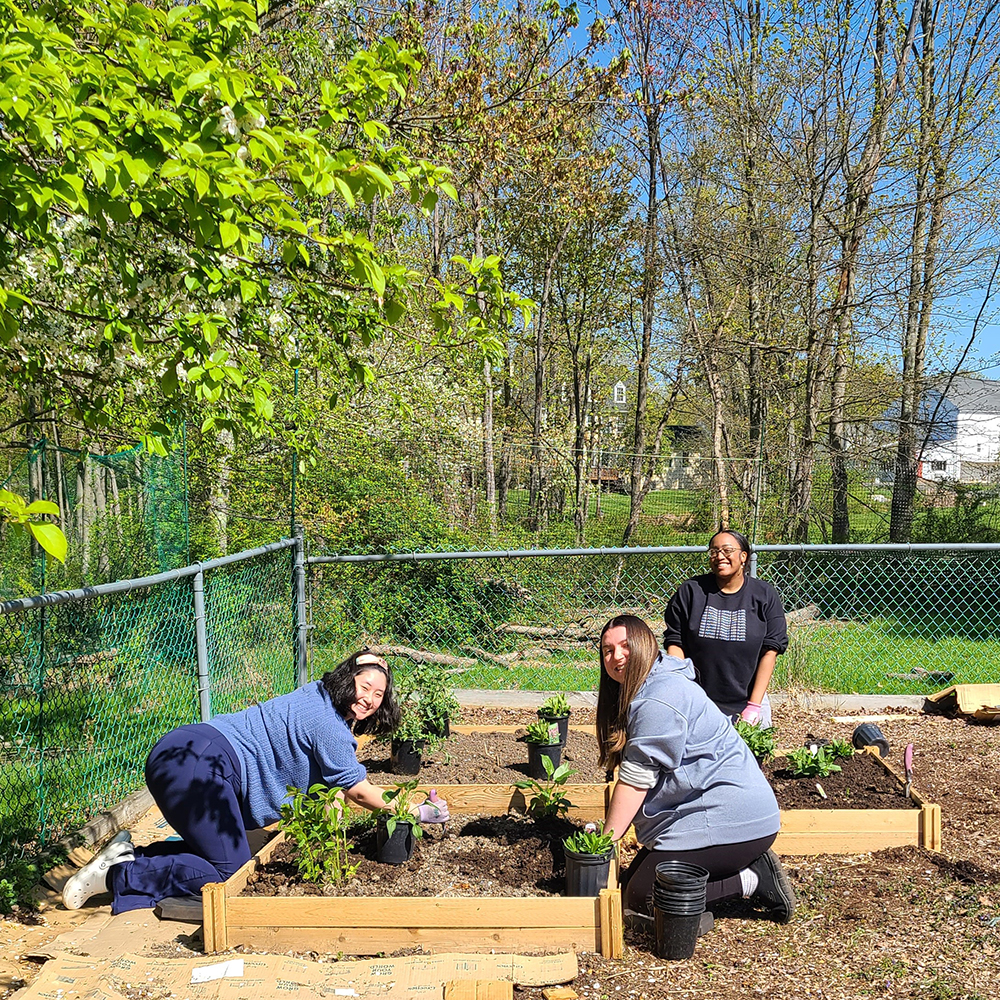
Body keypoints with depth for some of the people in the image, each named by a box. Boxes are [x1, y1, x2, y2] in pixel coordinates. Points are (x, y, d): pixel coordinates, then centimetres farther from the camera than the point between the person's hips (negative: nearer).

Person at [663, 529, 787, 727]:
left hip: (745, 702, 0)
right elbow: (675, 644, 0)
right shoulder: (690, 591, 0)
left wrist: (754, 705, -7)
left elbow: (770, 651, -2)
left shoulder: (765, 595, 1)